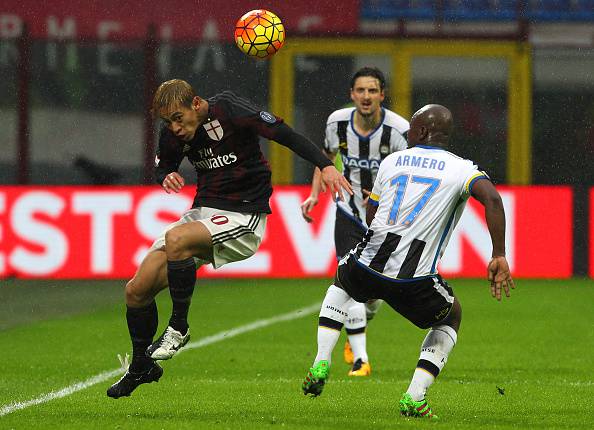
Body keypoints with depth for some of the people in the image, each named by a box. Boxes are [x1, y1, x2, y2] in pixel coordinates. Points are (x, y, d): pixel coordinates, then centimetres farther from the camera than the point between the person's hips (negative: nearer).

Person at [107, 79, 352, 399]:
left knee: (176, 239, -35)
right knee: (136, 291, 0)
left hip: (242, 216, -7)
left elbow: (285, 135, -17)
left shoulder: (231, 111, -18)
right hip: (203, 212, 7)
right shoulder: (172, 135, 0)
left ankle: (179, 328, -16)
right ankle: (141, 368, 23)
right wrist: (167, 177, -6)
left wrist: (326, 166, -28)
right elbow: (163, 167, 19)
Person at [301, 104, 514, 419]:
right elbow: (492, 199, -16)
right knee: (451, 317, 28)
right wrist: (499, 258, -15)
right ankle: (414, 396, 10)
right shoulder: (462, 169, 3)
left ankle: (321, 363, 21)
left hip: (368, 264, 3)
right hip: (415, 278, -3)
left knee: (340, 283, 39)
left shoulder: (392, 161, 14)